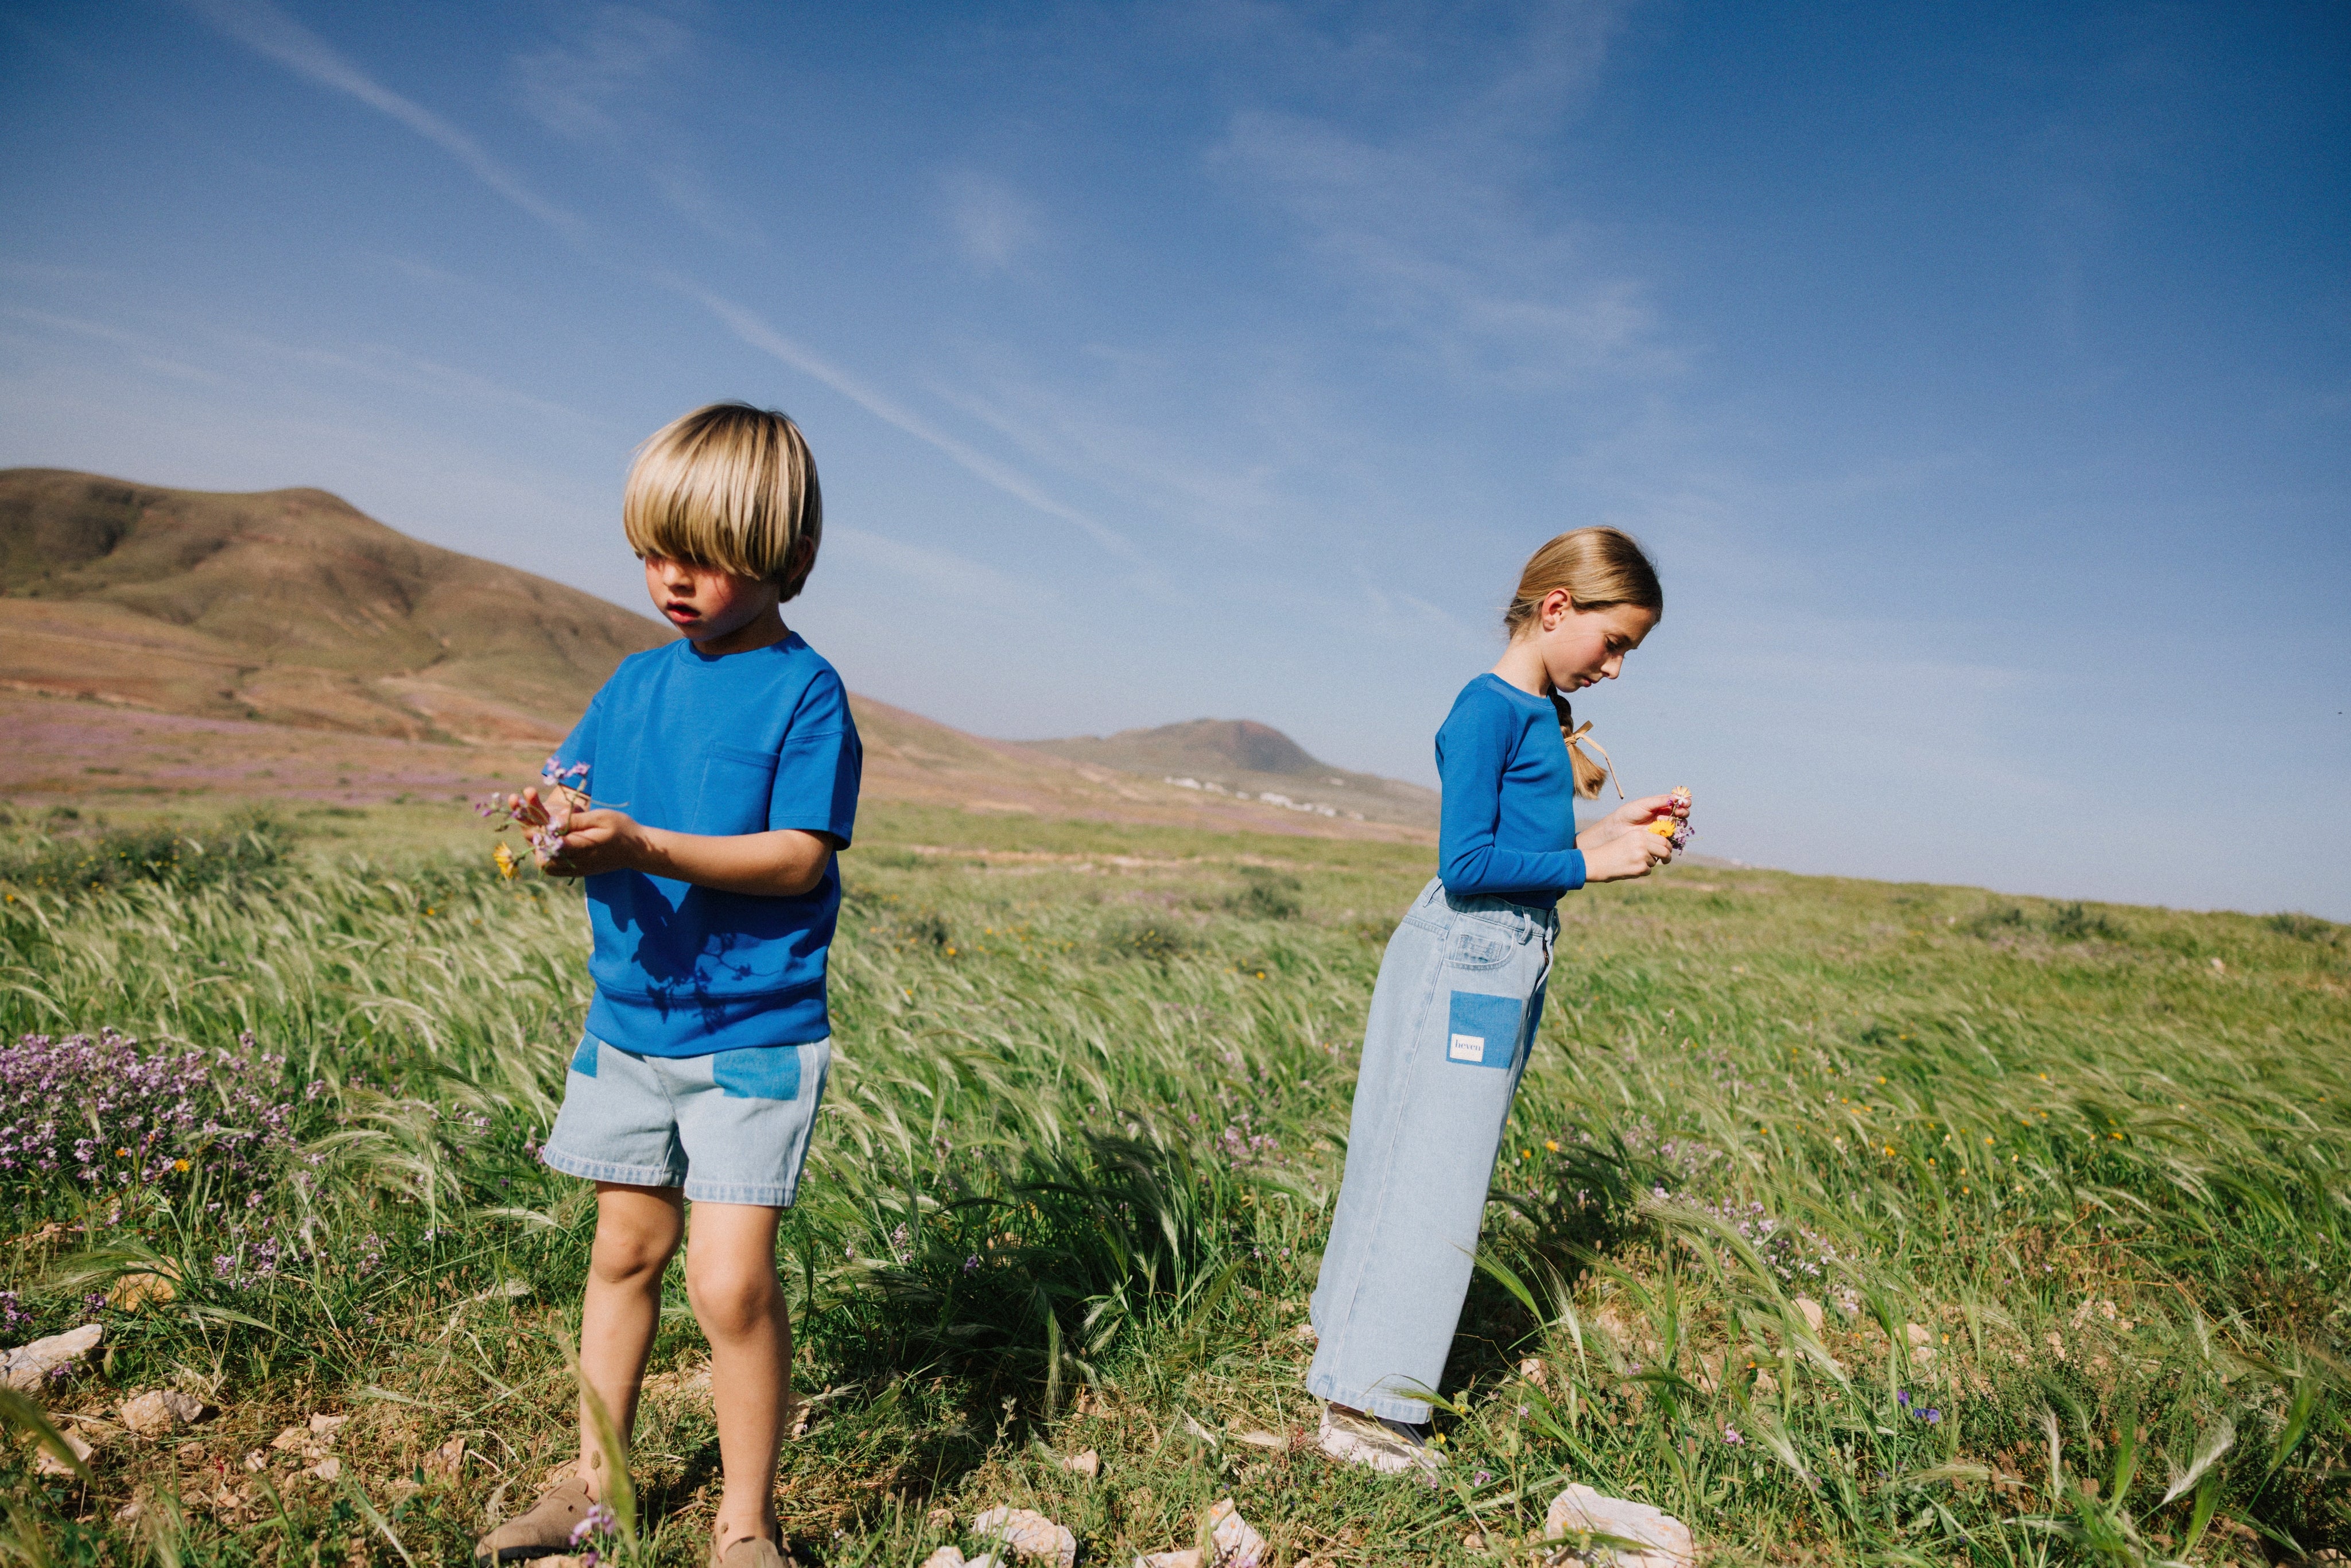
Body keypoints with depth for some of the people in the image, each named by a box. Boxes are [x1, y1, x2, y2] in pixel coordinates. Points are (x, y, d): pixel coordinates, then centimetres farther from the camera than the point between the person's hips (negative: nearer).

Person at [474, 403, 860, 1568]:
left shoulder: (804, 689, -11)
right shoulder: (638, 679, 8)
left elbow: (797, 857, -18)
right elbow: (575, 787, 11)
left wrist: (642, 844, -27)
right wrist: (562, 828, -13)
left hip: (753, 1034, -6)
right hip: (630, 1020, 6)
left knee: (731, 1280, -8)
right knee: (625, 1248, 18)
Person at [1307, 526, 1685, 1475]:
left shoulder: (1548, 715, 12)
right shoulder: (1488, 710, -16)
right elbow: (1466, 863, -20)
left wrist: (1609, 827, 8)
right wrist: (1591, 862, -17)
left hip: (1516, 960, 9)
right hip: (1463, 958, -9)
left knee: (1444, 1171, 15)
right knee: (1428, 1177, -5)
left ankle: (1349, 1337, 29)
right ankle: (1363, 1404, 5)